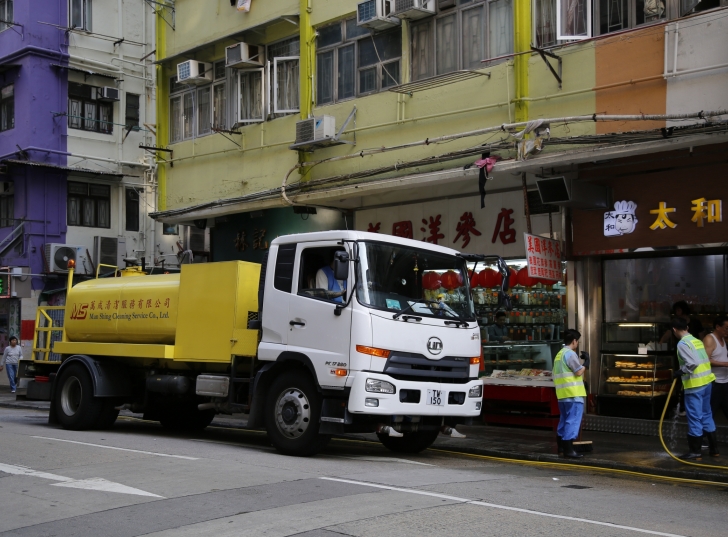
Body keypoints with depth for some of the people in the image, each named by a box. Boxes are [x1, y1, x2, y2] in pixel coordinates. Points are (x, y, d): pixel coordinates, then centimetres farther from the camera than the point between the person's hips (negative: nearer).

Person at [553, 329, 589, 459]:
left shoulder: (559, 354, 18)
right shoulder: (570, 353, -11)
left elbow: (554, 375, 20)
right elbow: (579, 372, -16)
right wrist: (586, 361, -2)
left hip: (562, 394, 9)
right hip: (574, 394, -9)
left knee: (564, 420, 16)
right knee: (573, 420, -8)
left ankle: (561, 447, 23)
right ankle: (568, 449, -12)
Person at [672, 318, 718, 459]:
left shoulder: (682, 343, -13)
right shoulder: (697, 340, 13)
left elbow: (693, 363, -23)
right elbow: (703, 361, 13)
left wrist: (680, 372, -10)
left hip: (695, 385, -8)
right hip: (706, 381, 8)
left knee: (694, 417, 0)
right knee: (706, 415, 17)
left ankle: (695, 452, 6)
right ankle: (714, 449, 24)